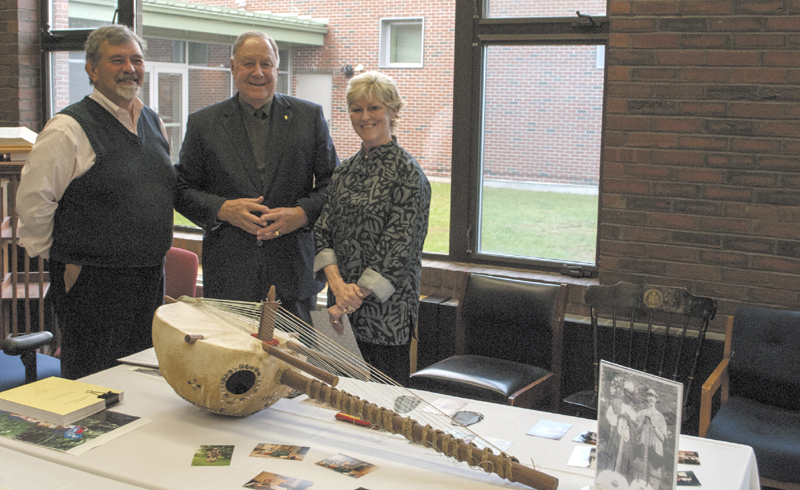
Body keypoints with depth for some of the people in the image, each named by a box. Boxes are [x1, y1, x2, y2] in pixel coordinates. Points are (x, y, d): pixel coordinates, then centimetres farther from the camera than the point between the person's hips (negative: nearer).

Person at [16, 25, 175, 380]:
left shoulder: (153, 122, 11)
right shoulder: (68, 129, -12)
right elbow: (32, 200, -13)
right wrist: (64, 258, -5)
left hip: (150, 278, 7)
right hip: (93, 282, -7)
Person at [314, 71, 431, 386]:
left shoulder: (407, 172, -10)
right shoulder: (346, 170, 11)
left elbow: (399, 250, -14)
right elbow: (324, 231, 6)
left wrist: (356, 296, -15)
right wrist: (337, 284, -11)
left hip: (385, 311, -6)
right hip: (342, 310, 6)